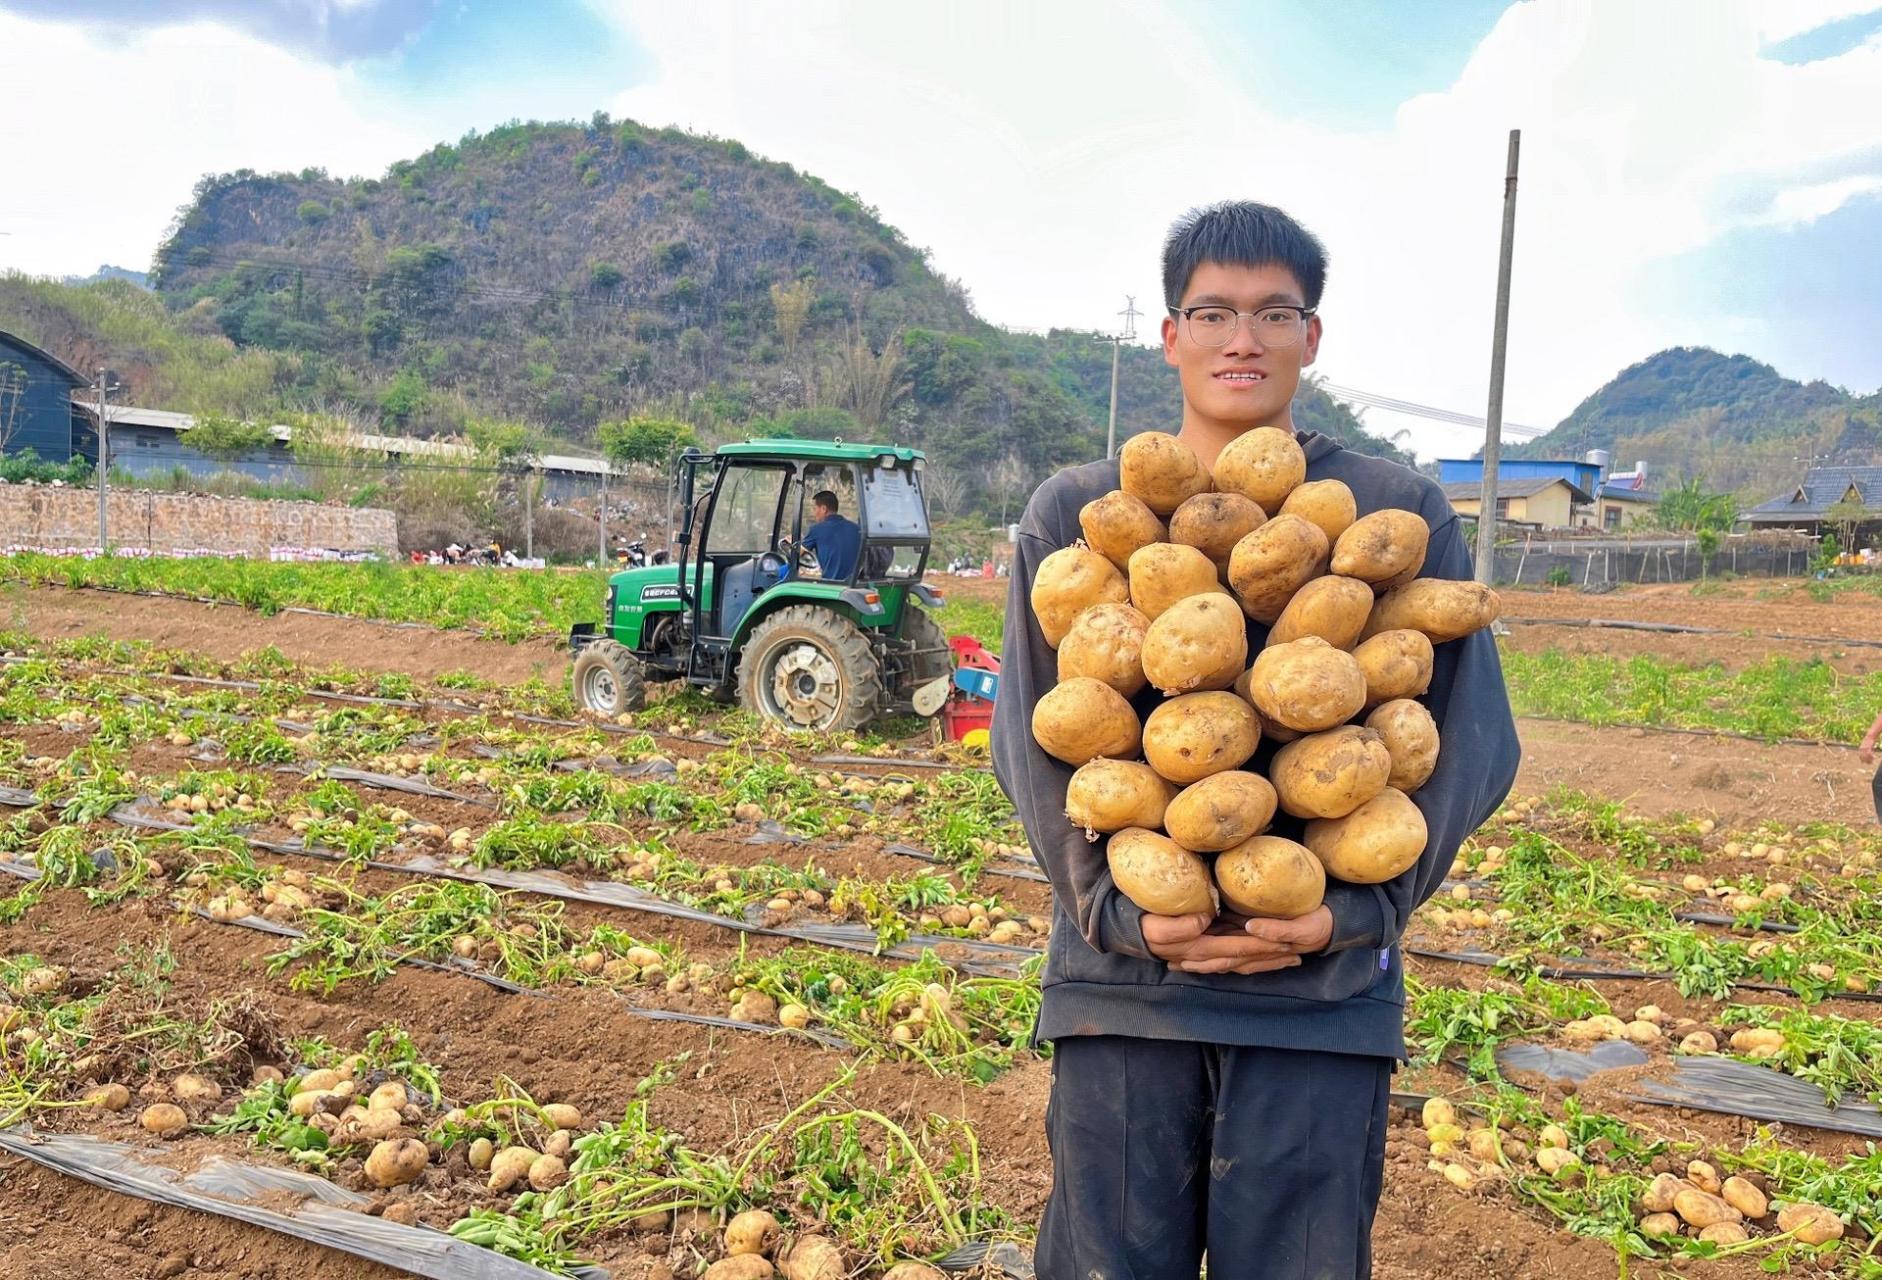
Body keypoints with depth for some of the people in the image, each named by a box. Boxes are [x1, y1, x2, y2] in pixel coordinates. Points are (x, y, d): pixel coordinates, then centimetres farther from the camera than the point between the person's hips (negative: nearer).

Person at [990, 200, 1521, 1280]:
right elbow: (1034, 734, 3)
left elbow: (1471, 741, 3)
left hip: (1328, 991, 0)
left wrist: (1354, 908, -9)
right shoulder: (1076, 514, 5)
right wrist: (1115, 904, -10)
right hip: (1120, 977, 1)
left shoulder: (1404, 516, 4)